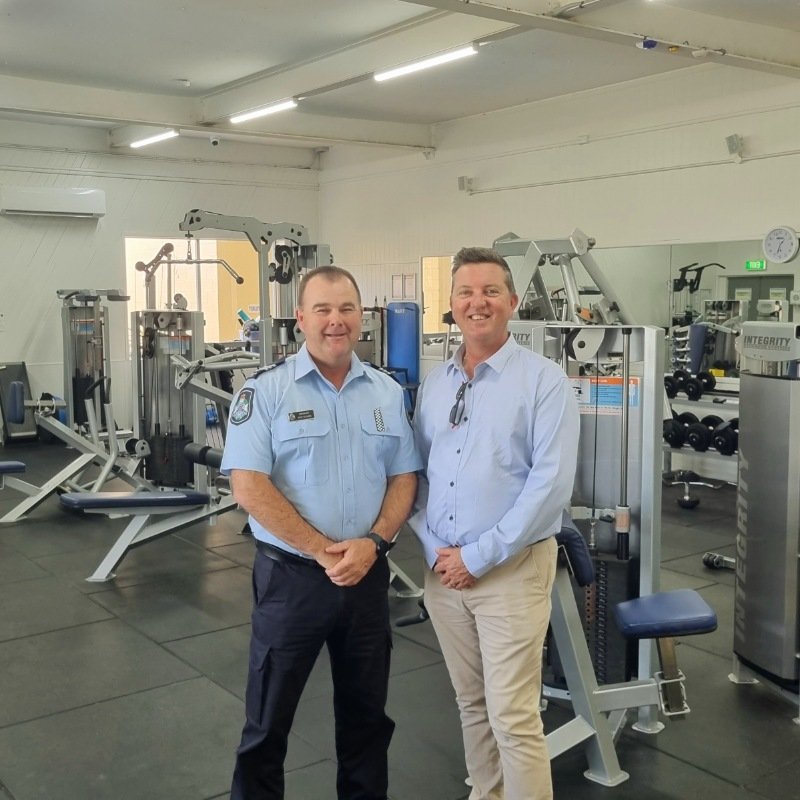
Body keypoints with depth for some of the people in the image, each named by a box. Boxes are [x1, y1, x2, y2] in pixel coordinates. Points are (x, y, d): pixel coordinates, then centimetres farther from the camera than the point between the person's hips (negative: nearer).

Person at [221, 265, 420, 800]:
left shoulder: (387, 392, 5)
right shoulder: (266, 390, -8)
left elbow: (404, 477, 5)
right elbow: (250, 488, -15)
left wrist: (373, 543, -11)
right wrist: (324, 551, -17)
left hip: (368, 576, 4)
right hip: (291, 576, -3)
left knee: (367, 713, 18)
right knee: (269, 720, 10)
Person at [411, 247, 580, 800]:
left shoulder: (544, 380, -8)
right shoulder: (434, 383, 9)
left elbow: (551, 484, -16)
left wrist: (478, 557, -16)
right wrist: (433, 546, -3)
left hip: (512, 569, -5)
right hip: (442, 568, 5)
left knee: (514, 719, -3)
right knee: (472, 704, 17)